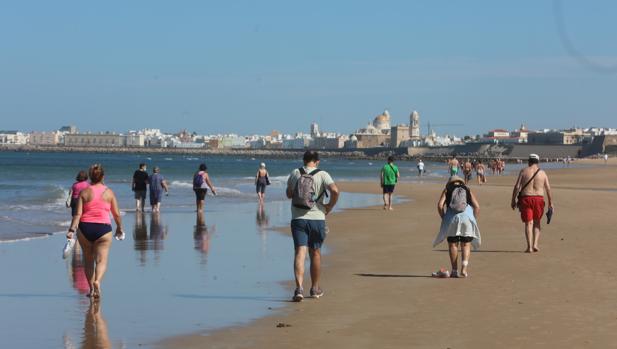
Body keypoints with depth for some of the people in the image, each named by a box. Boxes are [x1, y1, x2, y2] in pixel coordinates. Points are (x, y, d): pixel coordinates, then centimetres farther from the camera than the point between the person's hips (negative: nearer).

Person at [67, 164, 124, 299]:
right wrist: (120, 228, 21)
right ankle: (97, 281, -30)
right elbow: (117, 214, 6)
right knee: (101, 260, -4)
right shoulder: (109, 192, 3)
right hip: (103, 228, -1)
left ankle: (91, 289, 19)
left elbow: (78, 214, -6)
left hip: (85, 227, 1)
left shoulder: (84, 192, 3)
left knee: (88, 260, 15)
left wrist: (72, 229, -8)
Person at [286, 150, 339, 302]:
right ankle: (315, 289, 27)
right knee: (315, 253, 15)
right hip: (317, 219, 0)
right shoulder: (322, 175, -3)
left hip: (298, 219, 0)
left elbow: (289, 194, 15)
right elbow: (335, 191, -18)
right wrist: (329, 207, -3)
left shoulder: (295, 173, 4)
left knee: (300, 253, -7)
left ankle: (299, 288, -24)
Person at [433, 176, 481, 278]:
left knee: (452, 244, 9)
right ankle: (464, 268, -10)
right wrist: (474, 220, 16)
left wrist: (444, 218, 12)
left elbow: (440, 205, 3)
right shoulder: (468, 190, 21)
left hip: (452, 218, -1)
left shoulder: (447, 190, 18)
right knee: (466, 245, 8)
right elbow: (477, 206, 9)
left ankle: (454, 270, 9)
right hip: (467, 217, 1)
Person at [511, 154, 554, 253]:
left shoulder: (523, 171, 3)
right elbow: (548, 189, 4)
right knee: (537, 223, 17)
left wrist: (513, 200, 3)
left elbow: (517, 187, -4)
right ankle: (535, 244, 6)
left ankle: (529, 247, -8)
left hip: (526, 199, -1)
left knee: (528, 223, 1)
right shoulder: (543, 173, 7)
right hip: (539, 199, 1)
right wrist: (550, 203, 9)